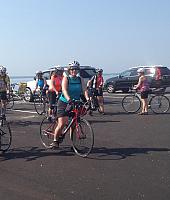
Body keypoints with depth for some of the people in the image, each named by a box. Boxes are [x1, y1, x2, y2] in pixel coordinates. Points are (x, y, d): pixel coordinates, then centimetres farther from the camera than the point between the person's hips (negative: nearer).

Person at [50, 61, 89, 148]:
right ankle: (55, 141, 8)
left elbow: (84, 90, -9)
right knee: (61, 124, -11)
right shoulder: (66, 78, -8)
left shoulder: (80, 79, 3)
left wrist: (87, 98, -29)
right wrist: (69, 99, -41)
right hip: (64, 103, -3)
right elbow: (64, 90, -24)